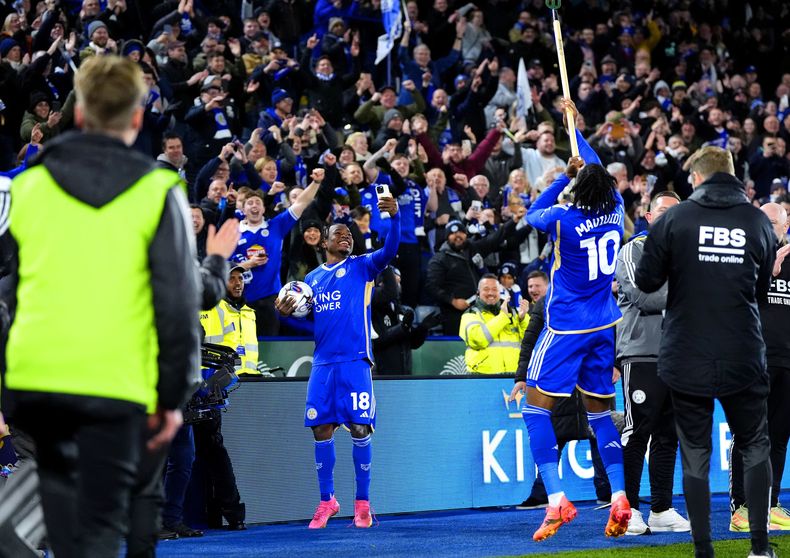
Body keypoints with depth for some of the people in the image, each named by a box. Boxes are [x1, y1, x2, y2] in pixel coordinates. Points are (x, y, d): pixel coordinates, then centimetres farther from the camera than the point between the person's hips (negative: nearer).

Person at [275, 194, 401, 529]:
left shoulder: (361, 267, 6)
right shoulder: (313, 278, 18)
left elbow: (390, 250, -12)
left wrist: (394, 217, -29)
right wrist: (290, 313, 1)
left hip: (354, 361, -4)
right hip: (323, 363, 4)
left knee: (359, 429, -6)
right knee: (322, 429, 2)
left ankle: (363, 502, 1)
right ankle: (327, 501, 12)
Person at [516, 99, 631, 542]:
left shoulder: (564, 218, -15)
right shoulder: (615, 210, -1)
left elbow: (533, 215, 9)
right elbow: (600, 172, 19)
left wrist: (566, 176, 12)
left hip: (567, 328, -6)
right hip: (606, 325, 6)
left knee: (537, 405, -2)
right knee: (599, 409, 13)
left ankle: (556, 500, -15)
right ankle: (620, 498, 2)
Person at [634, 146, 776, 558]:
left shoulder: (675, 219, -6)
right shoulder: (758, 222, 0)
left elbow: (646, 281, -2)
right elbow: (764, 288, 9)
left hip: (687, 358, -1)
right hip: (744, 360, 1)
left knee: (695, 455, 7)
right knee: (755, 447, 16)